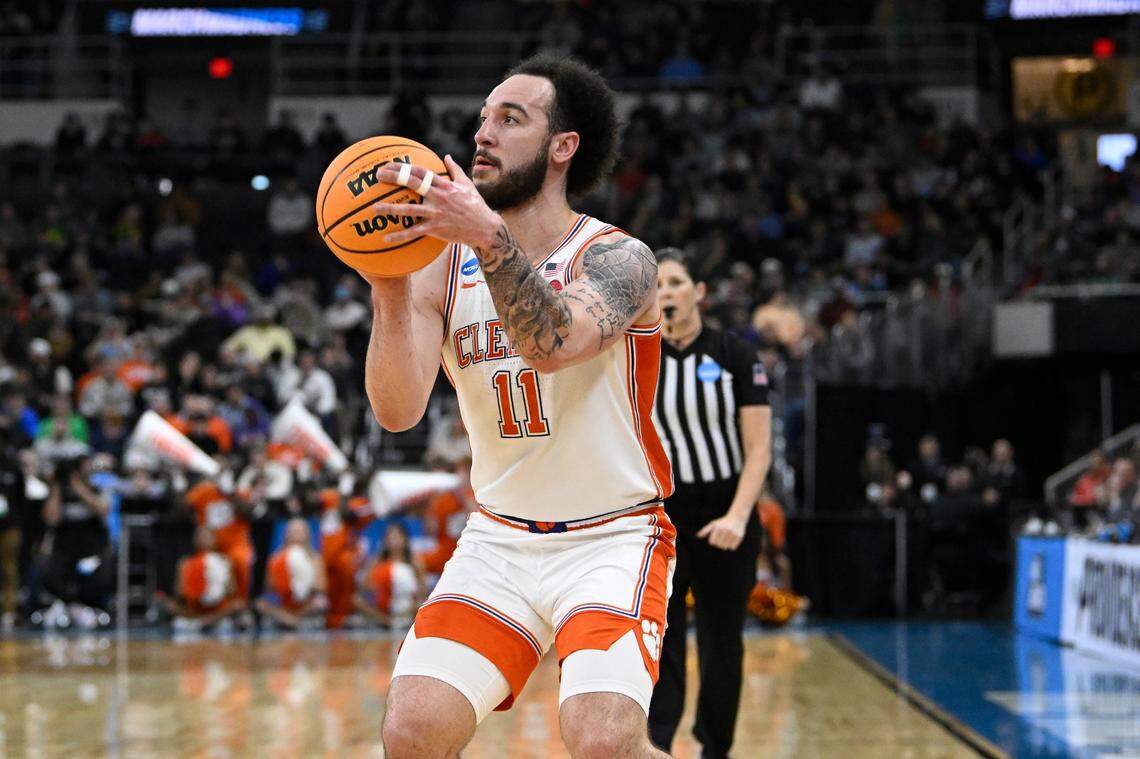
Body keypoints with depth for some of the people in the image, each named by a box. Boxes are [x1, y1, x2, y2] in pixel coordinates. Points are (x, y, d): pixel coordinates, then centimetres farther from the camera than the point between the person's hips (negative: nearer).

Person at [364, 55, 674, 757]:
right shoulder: (445, 268, 1)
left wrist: (490, 237, -47)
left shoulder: (618, 258, -11)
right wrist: (390, 291, -26)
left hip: (613, 537, -4)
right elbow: (399, 411, -12)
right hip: (499, 537, 4)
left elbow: (553, 345, -33)